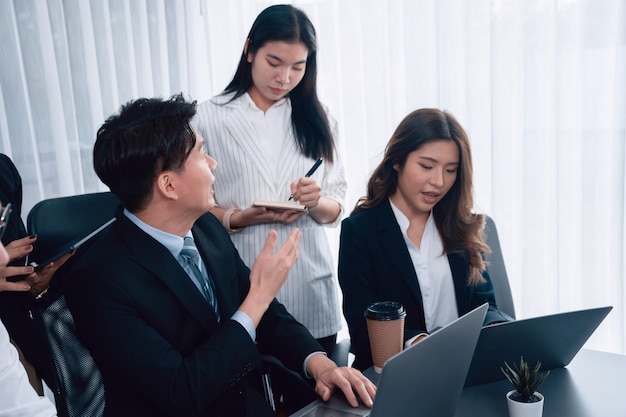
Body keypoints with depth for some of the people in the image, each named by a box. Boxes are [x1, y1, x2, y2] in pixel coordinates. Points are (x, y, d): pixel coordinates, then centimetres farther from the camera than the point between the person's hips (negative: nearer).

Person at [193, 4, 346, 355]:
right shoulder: (211, 117, -3)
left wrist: (316, 202, -14)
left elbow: (336, 207, 6)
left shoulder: (318, 119, 7)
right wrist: (239, 218, -20)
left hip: (310, 283, 3)